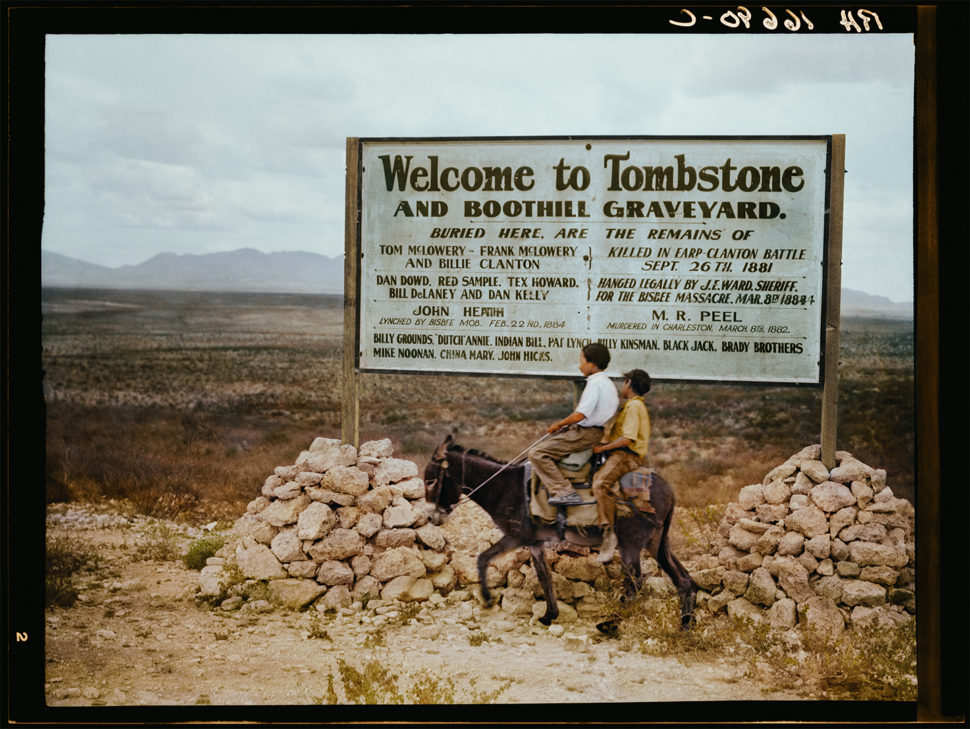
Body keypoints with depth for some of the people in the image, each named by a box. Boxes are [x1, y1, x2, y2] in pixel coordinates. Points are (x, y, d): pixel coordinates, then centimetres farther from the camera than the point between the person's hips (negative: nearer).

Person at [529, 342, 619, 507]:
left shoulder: (595, 384, -18)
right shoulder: (608, 383, 12)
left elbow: (580, 415, -25)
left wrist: (559, 424, -7)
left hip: (585, 434, -11)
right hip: (594, 431, 11)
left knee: (536, 453, -15)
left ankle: (565, 492, -21)